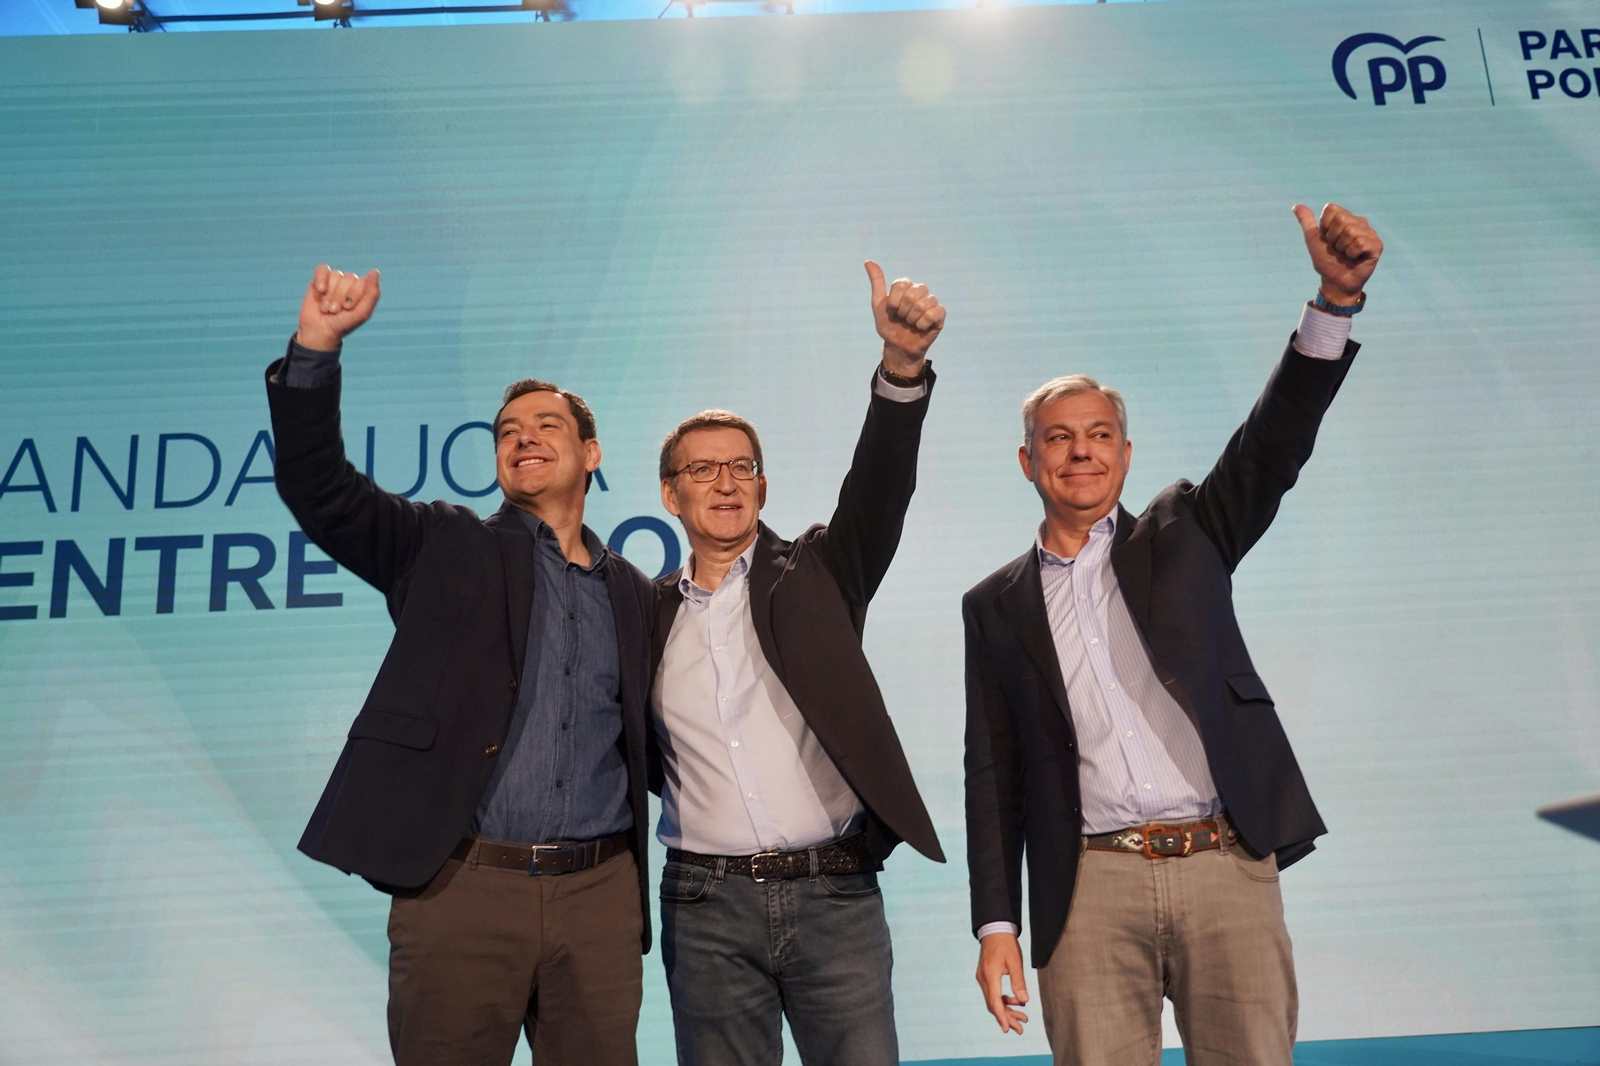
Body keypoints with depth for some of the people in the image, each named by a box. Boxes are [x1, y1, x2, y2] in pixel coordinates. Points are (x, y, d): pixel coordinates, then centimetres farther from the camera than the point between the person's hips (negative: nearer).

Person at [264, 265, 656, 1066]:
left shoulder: (635, 596, 14)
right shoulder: (446, 547, 7)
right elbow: (317, 485, -5)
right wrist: (316, 345, -15)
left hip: (601, 891, 3)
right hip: (460, 886, -2)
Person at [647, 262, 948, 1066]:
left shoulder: (815, 573, 4)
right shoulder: (646, 614, 8)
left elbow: (879, 487, -13)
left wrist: (903, 364, -27)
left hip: (834, 894, -1)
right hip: (708, 907, 2)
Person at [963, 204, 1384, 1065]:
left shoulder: (1181, 534, 10)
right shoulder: (997, 605, 9)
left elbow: (1275, 443, -4)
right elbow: (993, 774, 8)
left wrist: (1337, 298, -18)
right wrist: (996, 924, 3)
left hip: (1227, 867, 0)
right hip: (1091, 888, 0)